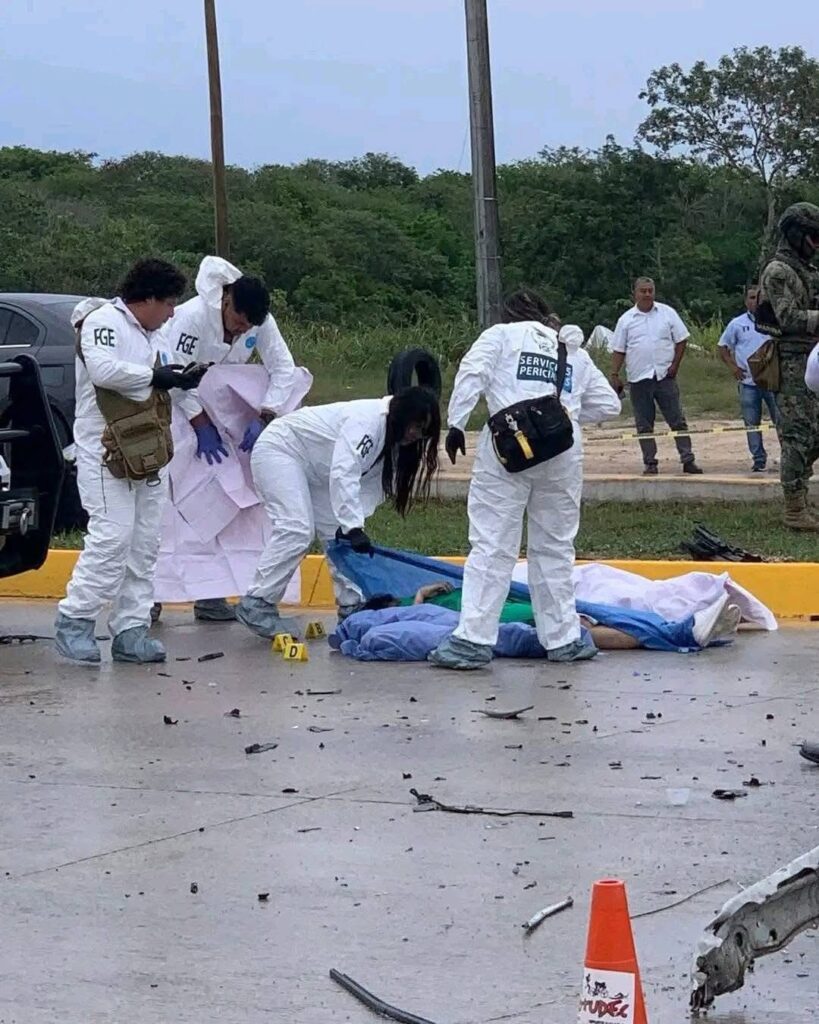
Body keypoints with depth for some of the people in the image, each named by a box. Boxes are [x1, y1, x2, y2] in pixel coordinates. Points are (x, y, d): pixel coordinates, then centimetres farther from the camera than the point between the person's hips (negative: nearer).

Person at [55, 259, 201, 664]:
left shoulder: (145, 335, 21)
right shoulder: (103, 321, -8)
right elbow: (103, 370, -24)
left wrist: (179, 382, 10)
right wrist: (155, 376, -17)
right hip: (105, 452, -9)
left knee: (144, 545, 6)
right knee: (113, 536, -16)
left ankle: (131, 631, 9)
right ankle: (74, 622, -7)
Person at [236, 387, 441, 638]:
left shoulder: (392, 440, 2)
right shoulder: (368, 419, -29)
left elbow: (370, 485, -2)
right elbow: (343, 473, -38)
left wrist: (348, 524, -17)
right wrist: (353, 527, -42)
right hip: (279, 449, -10)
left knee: (336, 531, 3)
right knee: (296, 530, -20)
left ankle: (352, 607, 7)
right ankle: (255, 605, -17)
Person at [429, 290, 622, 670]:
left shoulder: (501, 335, 12)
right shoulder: (575, 350, 23)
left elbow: (472, 373, -4)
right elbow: (608, 404, 20)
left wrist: (456, 423, -4)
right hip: (562, 450, 3)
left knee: (492, 545, -4)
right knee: (555, 547, 14)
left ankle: (473, 639, -8)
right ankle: (562, 638, 18)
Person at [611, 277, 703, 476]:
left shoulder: (667, 313, 4)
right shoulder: (626, 319, 5)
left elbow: (681, 340, 7)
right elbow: (618, 350, 7)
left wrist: (675, 365, -2)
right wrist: (615, 375, -1)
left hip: (665, 376, -1)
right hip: (638, 379, 1)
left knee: (678, 421, -1)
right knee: (644, 426, 3)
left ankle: (688, 460, 1)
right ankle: (650, 464, 9)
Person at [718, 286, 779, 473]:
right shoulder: (737, 324, 5)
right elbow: (722, 347, 13)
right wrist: (732, 366, 1)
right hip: (748, 382, 1)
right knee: (752, 423, 4)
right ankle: (758, 459, 11)